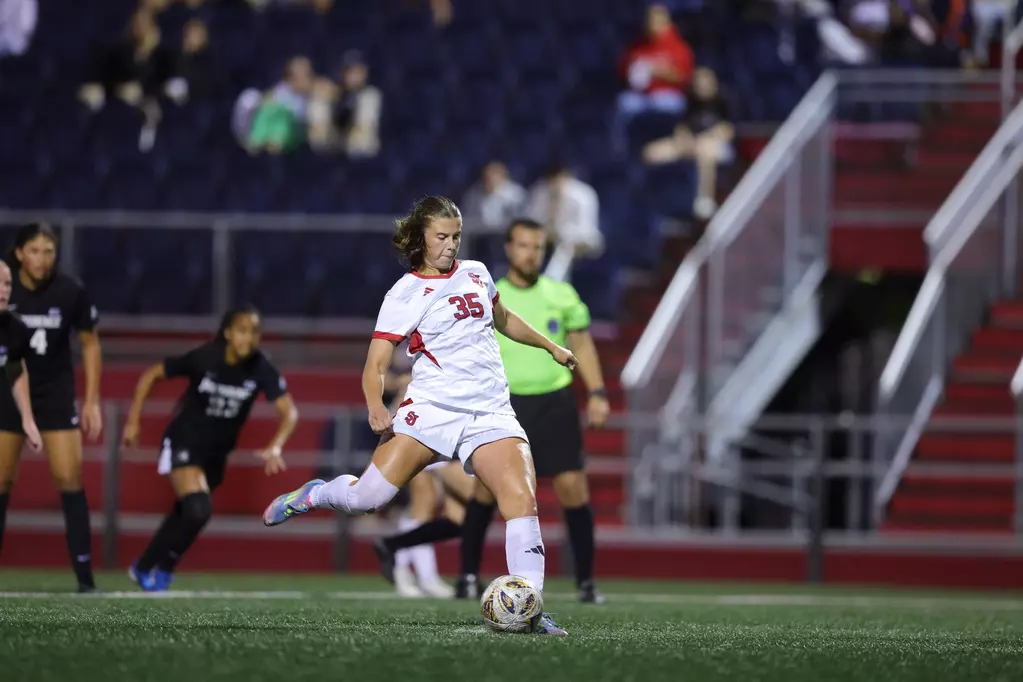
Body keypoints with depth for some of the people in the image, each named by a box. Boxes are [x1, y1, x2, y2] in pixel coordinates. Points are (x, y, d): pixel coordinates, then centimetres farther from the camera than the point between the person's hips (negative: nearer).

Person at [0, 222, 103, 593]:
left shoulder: (70, 292, -12)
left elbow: (90, 344, 2)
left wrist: (92, 402, -1)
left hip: (56, 395, 0)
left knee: (69, 479, -8)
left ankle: (85, 575, -7)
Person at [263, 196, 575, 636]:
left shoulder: (476, 274, 15)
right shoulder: (404, 295, 0)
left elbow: (503, 319, 37)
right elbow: (375, 366, -6)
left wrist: (550, 346, 41)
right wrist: (376, 406, -25)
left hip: (490, 413, 3)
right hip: (432, 408, -3)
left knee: (522, 500, -18)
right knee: (368, 496, -15)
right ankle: (314, 495, 20)